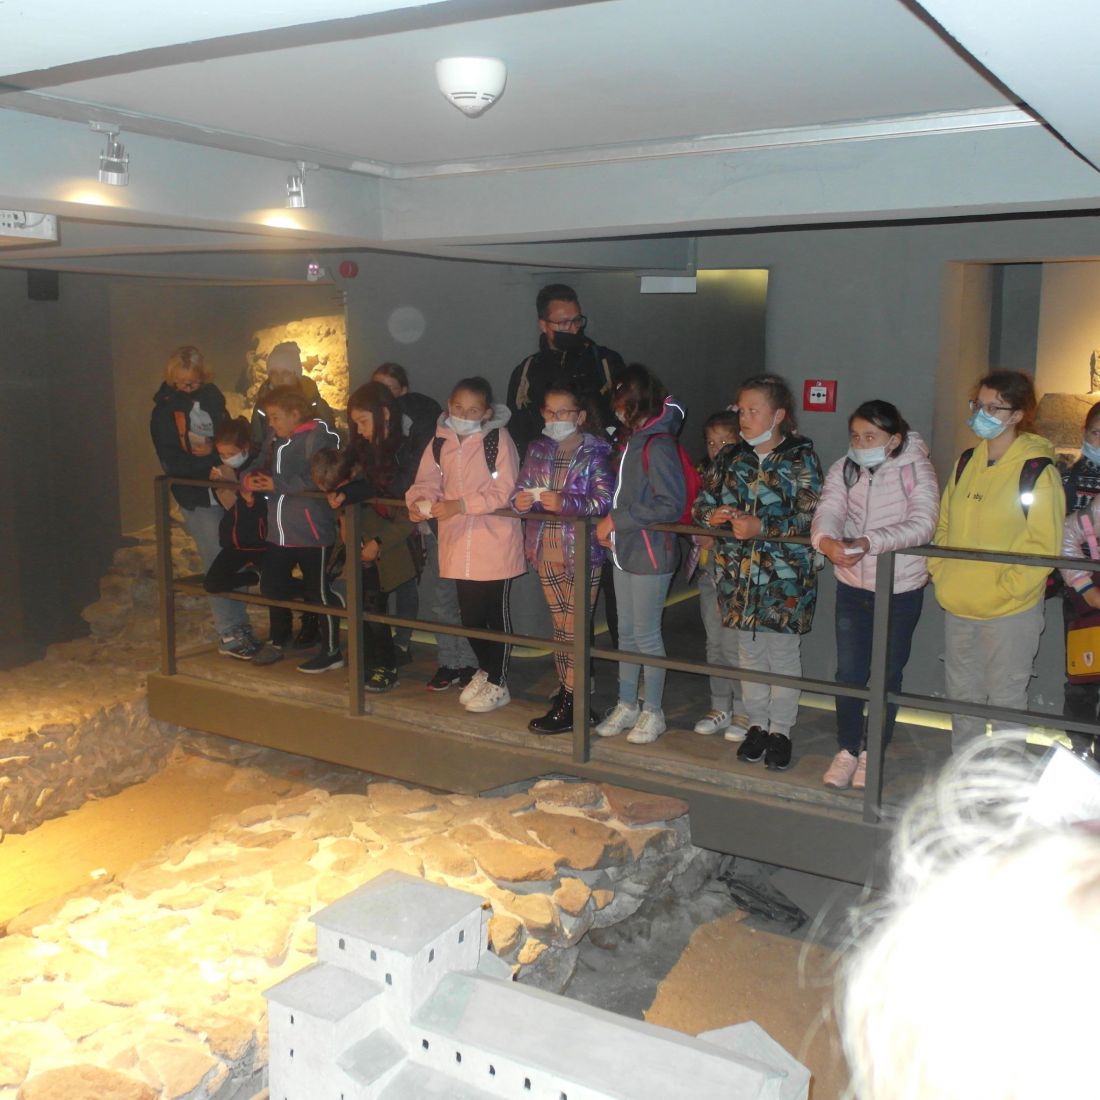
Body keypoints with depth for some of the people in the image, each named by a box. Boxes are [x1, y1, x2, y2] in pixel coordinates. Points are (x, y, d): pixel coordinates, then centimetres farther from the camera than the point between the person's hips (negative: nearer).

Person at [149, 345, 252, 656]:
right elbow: (171, 461, -9)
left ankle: (240, 627, 16)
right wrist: (213, 464, -19)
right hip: (196, 496, -4)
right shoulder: (165, 409, -3)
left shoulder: (211, 397, 9)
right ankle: (230, 635, 0)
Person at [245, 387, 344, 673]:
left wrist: (277, 485, -20)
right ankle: (278, 642, 38)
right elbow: (269, 471, 20)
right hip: (278, 531, 9)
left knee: (318, 591, 2)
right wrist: (253, 479, -3)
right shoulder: (279, 441, 14)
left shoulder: (317, 437, -15)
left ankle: (331, 652, 14)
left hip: (311, 533, -9)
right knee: (272, 586, 18)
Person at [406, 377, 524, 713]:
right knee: (469, 615, 14)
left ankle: (498, 684, 21)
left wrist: (460, 505, -25)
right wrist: (419, 502, -18)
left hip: (495, 543, -5)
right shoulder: (441, 441, 5)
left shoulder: (498, 439, -11)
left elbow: (504, 492, -16)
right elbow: (428, 481, 5)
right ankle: (485, 669, 38)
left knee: (496, 613, 6)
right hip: (460, 543, 5)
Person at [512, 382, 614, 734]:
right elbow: (520, 491, 8)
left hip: (581, 551, -5)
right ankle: (566, 689, 26)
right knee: (560, 626, 14)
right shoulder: (538, 450, 9)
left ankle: (571, 706, 4)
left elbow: (604, 500, -17)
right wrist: (521, 500, -15)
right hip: (546, 551, 5)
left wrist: (564, 502, -30)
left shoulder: (594, 453, -7)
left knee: (574, 629, -2)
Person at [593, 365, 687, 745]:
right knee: (627, 632, 16)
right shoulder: (633, 440, 9)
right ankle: (627, 705, 28)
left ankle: (653, 713, 17)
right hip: (625, 550, 8)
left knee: (646, 634, 3)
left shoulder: (658, 445, -17)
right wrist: (611, 527, 4)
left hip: (650, 553, -8)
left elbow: (671, 504, -21)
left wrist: (618, 519, -17)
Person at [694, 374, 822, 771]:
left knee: (783, 653, 4)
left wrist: (762, 527, -22)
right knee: (749, 652, 13)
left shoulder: (800, 458, -6)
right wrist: (712, 515, -9)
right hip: (739, 574, 5)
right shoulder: (731, 457, 8)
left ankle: (780, 729, 19)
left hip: (785, 577, -4)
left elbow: (810, 516, -15)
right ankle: (757, 723, 28)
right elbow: (702, 503, 14)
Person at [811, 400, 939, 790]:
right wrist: (825, 539, -41)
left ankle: (872, 750, 29)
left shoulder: (917, 471, -13)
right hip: (852, 586, 3)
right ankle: (847, 749, 27)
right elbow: (828, 510, -17)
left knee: (887, 674, 10)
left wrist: (869, 542, -41)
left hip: (902, 590, -3)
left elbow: (921, 525, -26)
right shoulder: (843, 469, -2)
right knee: (849, 672, 9)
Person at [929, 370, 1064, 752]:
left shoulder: (1038, 471, -14)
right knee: (961, 693, 18)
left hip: (1010, 610, -7)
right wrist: (940, 572, 3)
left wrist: (1005, 588, -18)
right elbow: (945, 524, 14)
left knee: (1005, 697, 6)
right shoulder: (967, 462, 6)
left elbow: (1044, 546, -15)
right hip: (958, 605, 7)